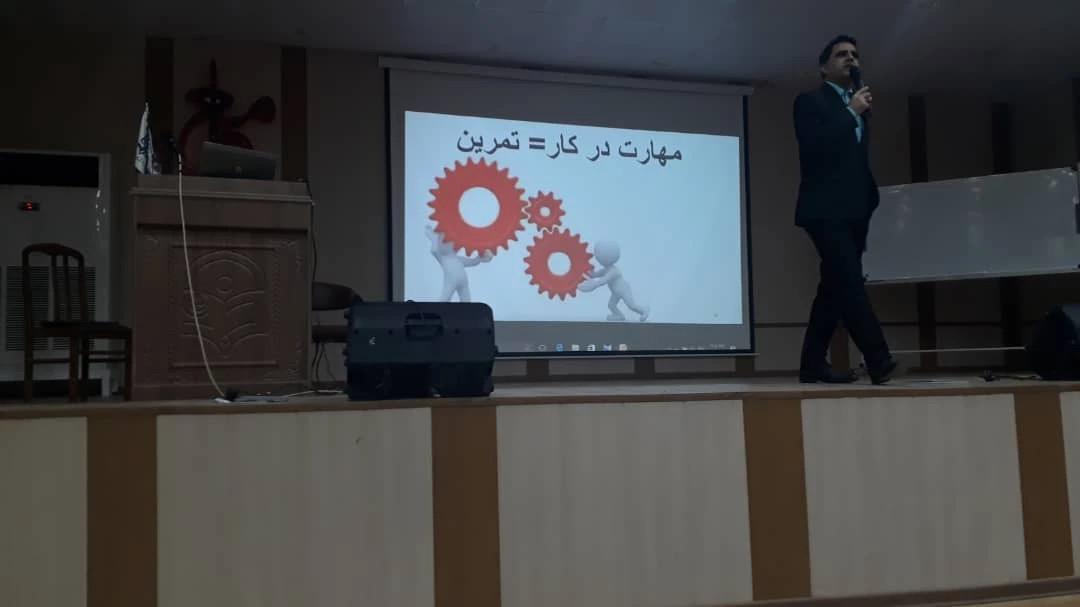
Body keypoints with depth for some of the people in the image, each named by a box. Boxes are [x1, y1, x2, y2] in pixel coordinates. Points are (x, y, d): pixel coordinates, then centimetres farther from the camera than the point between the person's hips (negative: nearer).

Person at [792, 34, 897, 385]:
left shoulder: (858, 107, 22)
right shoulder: (810, 101, 1)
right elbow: (813, 146, -16)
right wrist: (851, 113, -10)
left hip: (853, 211, 8)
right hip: (826, 209, -8)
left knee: (835, 288, 6)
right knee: (850, 283, -17)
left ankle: (813, 365, 11)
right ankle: (879, 362, -21)